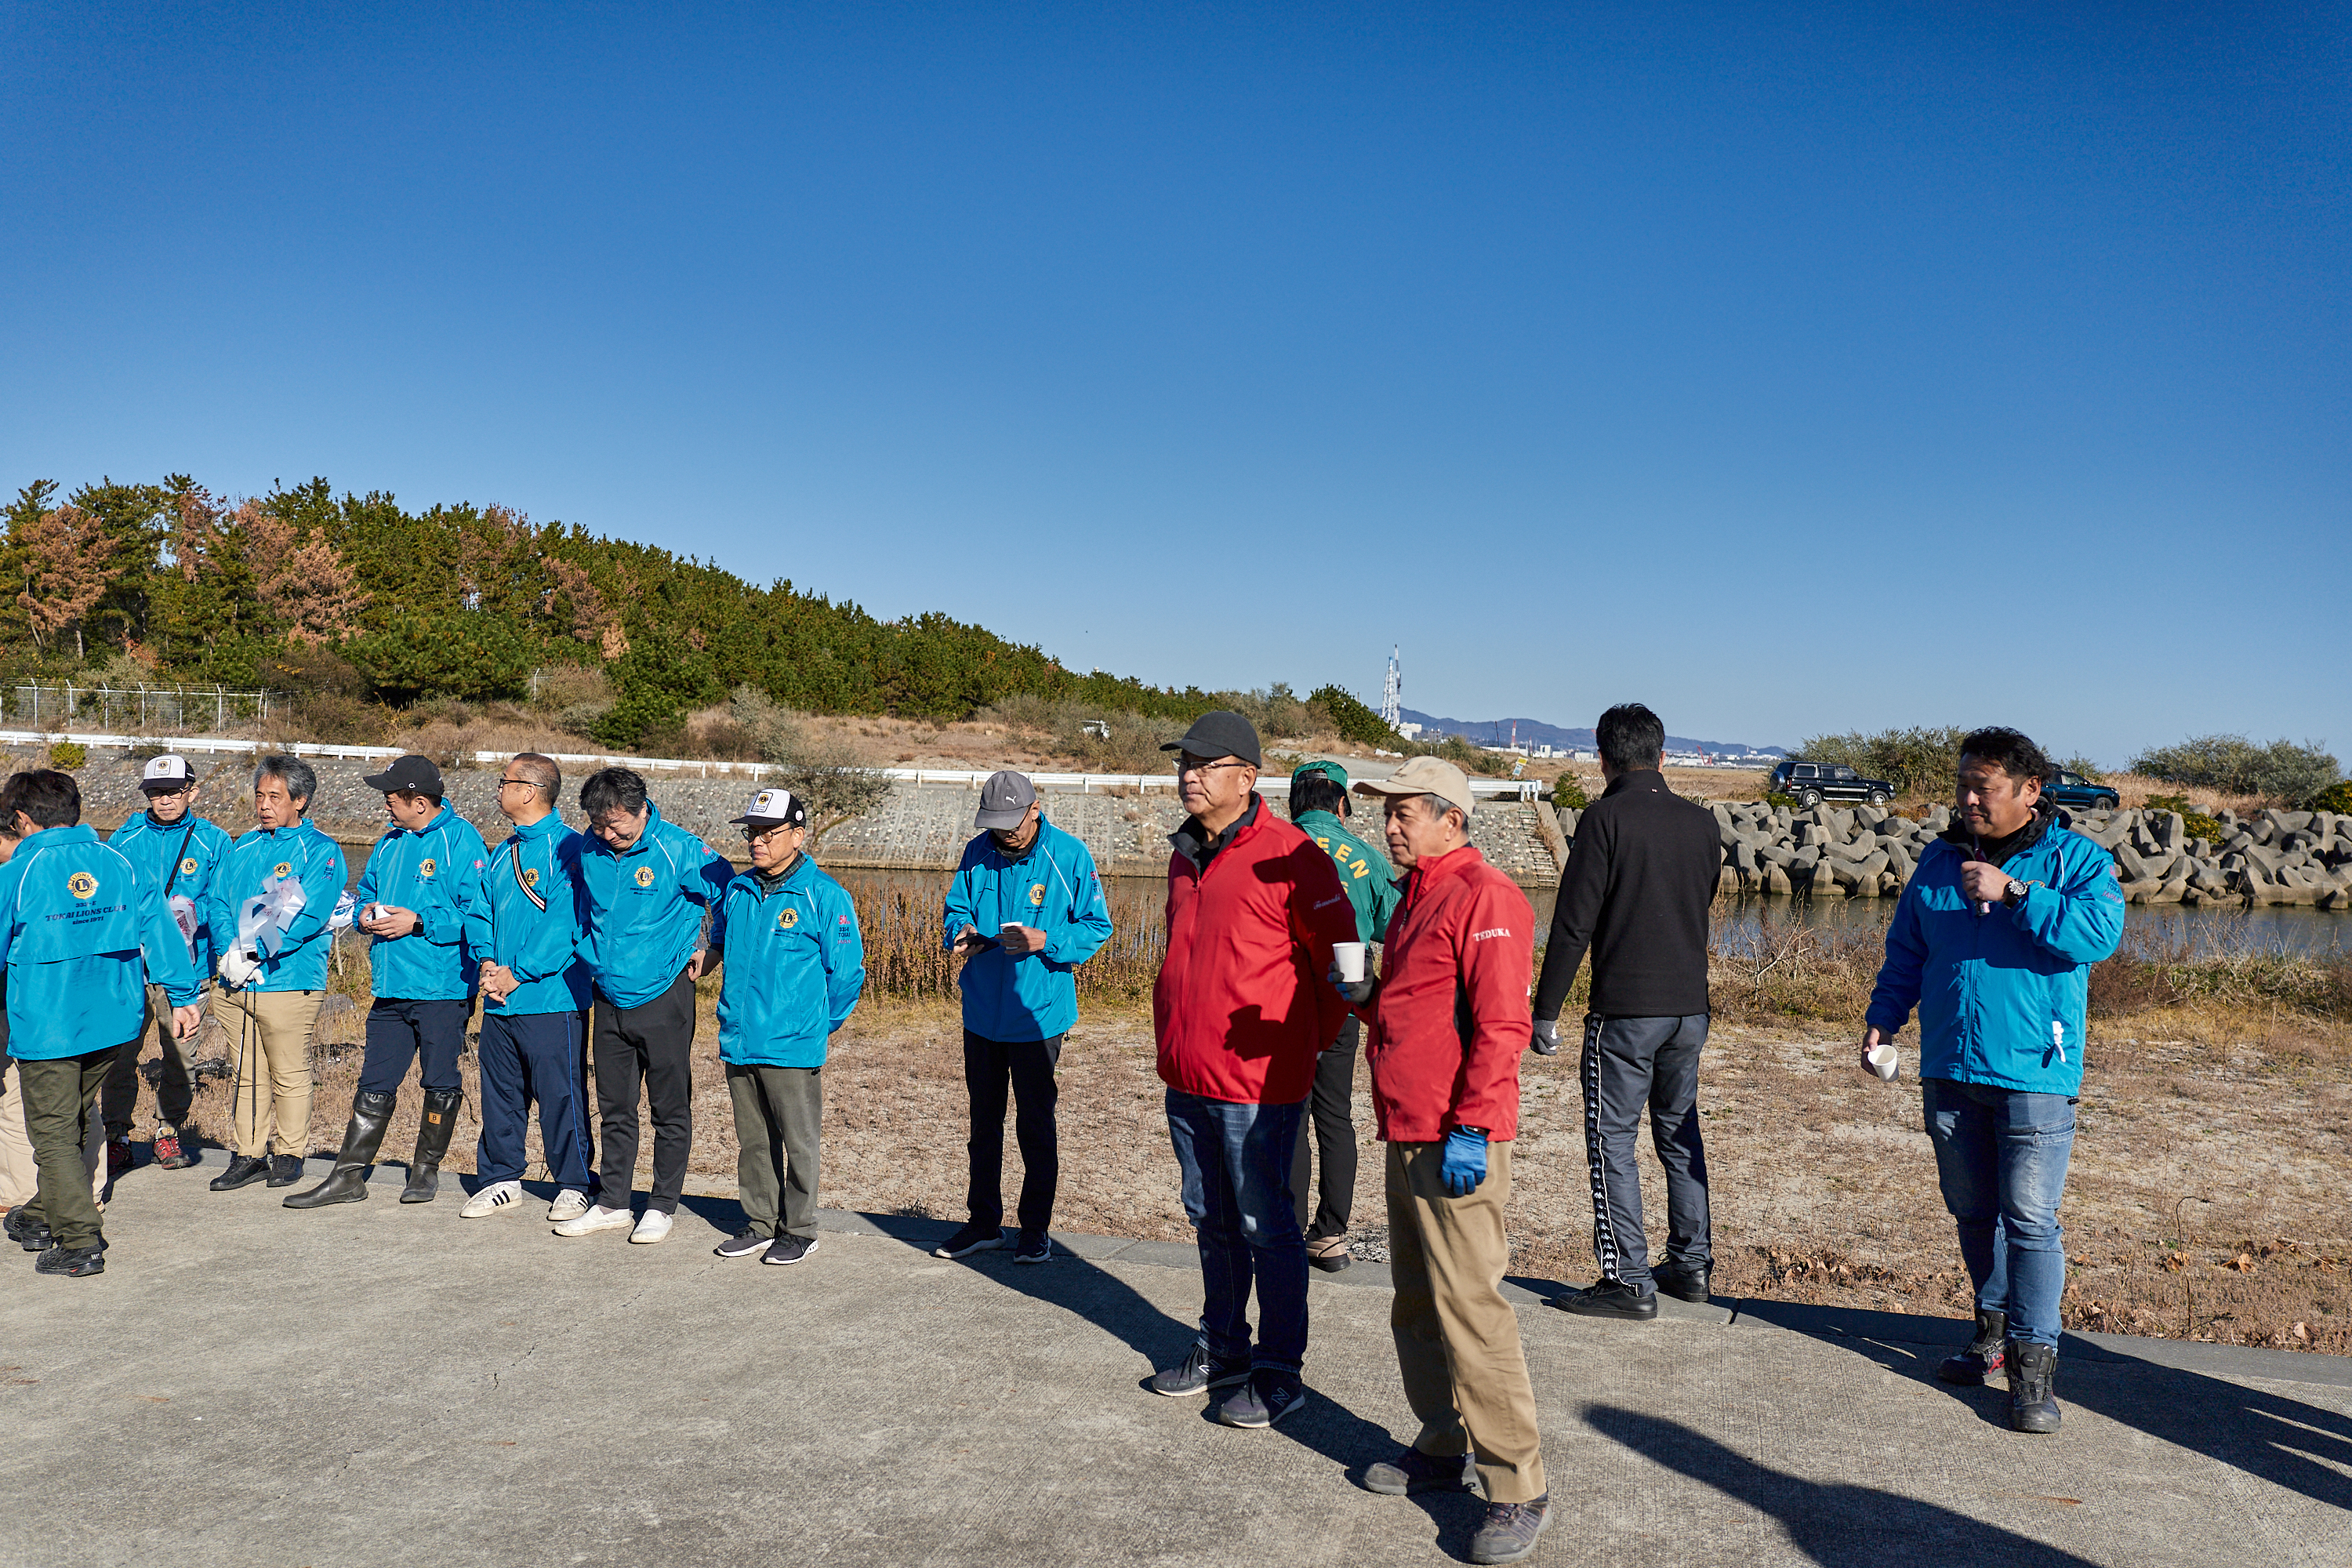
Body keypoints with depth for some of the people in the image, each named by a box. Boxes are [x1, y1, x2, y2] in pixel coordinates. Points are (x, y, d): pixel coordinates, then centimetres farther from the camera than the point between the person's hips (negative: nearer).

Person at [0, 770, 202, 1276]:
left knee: (53, 1132, 3)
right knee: (75, 1124, 20)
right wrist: (185, 996, 5)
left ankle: (80, 1243, 0)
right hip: (114, 1020, 5)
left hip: (46, 1024, -5)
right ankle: (44, 1216, 35)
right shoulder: (120, 864, 2)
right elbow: (160, 929, 1)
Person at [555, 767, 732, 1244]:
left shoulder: (680, 850, -15)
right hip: (610, 998, 5)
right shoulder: (590, 850, 1)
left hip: (664, 997, -5)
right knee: (615, 1108, 14)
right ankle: (612, 1203, 24)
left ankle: (662, 1206, 16)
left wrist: (707, 949, -2)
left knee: (670, 1109, 5)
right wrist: (593, 958, 16)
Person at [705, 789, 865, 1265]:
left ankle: (799, 1230, 16)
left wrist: (818, 1026, -1)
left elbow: (847, 972, -6)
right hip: (738, 1043, 6)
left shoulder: (825, 896, -9)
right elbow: (718, 947, 25)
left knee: (799, 1142, 4)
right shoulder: (737, 891, 8)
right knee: (752, 1141, 15)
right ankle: (759, 1224, 28)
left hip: (792, 1047, -5)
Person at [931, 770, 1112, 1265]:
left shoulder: (1069, 856, -11)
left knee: (1036, 1125, 6)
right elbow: (957, 906, 11)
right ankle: (984, 1222, 30)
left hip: (1038, 1014, -4)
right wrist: (962, 931, -13)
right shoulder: (977, 854, 0)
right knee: (983, 1121, 16)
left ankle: (1035, 1229, 21)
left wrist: (1045, 941, -24)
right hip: (982, 1013, 4)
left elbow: (1097, 927, -9)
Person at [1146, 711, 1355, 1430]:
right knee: (1211, 1219, 19)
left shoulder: (1289, 857, -15)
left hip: (1256, 1080, -8)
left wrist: (1310, 1038, -2)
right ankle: (1222, 1346, 35)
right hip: (1185, 1074, 8)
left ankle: (1280, 1371, 15)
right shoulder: (1185, 856, 11)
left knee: (1265, 1227, 2)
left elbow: (1338, 955, -10)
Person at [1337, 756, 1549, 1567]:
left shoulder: (1484, 897, -13)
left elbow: (1500, 1023, -20)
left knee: (1469, 1307, -8)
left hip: (1457, 1141, -10)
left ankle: (1518, 1488, 2)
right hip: (1406, 1136, 10)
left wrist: (1469, 1127, -23)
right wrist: (1365, 997, 8)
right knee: (1415, 1305, 17)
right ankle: (1444, 1448, 31)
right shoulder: (1416, 898, 18)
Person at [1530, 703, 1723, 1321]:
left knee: (1612, 1141, 1)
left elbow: (1574, 923, -13)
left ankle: (1629, 1281, 2)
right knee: (1680, 1134, 18)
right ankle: (1692, 1264, 25)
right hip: (1691, 1008, 6)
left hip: (1624, 1011, -6)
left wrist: (1546, 1010, -8)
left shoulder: (1606, 818, -11)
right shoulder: (1701, 822, 7)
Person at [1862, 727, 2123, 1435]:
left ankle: (2034, 1362, 3)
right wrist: (1883, 1015, 6)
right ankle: (1995, 1333, 29)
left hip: (2034, 1074, -5)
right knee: (1974, 1213, 14)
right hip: (1948, 1070, 5)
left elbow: (2100, 931, -19)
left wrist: (2011, 894, -23)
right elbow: (1905, 948, 17)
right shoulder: (1940, 859, 11)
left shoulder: (2076, 858, -2)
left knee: (2030, 1218, -5)